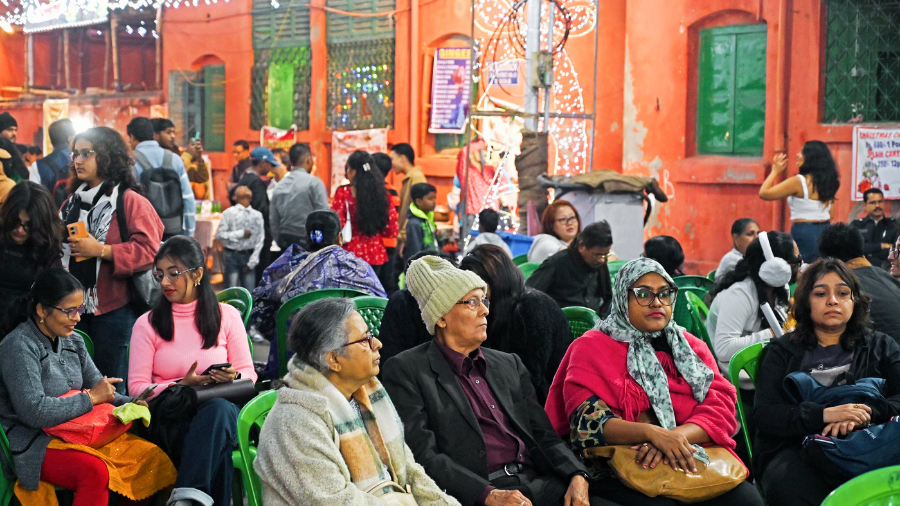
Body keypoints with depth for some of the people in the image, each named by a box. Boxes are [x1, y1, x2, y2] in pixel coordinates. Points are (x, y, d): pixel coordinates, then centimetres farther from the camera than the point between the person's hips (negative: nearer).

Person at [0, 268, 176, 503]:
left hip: (78, 433, 8)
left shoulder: (73, 343, 12)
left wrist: (129, 405, -6)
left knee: (153, 457, -10)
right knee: (95, 472, -36)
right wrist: (90, 398, -16)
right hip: (32, 444, -8)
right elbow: (34, 412, -23)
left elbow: (99, 389, 14)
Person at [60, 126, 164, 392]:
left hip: (114, 309, -7)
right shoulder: (72, 201, 14)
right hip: (75, 307, 7)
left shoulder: (130, 201, -9)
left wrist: (100, 250, -20)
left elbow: (149, 249, -18)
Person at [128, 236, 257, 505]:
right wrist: (181, 385, -16)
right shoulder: (147, 324, 8)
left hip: (221, 408, 2)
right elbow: (137, 387, 1)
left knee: (219, 408, -38)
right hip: (169, 415, -1)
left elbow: (249, 373, 10)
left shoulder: (227, 316, 10)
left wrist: (234, 377, -14)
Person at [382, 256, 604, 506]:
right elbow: (422, 453, -7)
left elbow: (544, 435, 15)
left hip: (541, 484, 5)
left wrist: (577, 477, -4)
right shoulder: (406, 370, 1)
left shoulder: (510, 364, 20)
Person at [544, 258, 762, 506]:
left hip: (693, 462, 5)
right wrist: (652, 433, -25)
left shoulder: (691, 347, 17)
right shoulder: (592, 347, 3)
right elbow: (587, 420, -10)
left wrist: (675, 436, -18)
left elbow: (721, 406, 2)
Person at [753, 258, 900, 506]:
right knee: (785, 483, -36)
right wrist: (824, 415, -13)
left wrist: (865, 416, -14)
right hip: (796, 447, 0)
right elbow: (763, 414, 2)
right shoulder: (782, 351, 17)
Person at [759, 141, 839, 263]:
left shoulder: (798, 182, -14)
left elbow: (764, 193, -10)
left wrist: (775, 171, 1)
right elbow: (831, 215, 14)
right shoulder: (827, 182, 9)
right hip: (825, 231, 7)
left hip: (804, 232, -7)